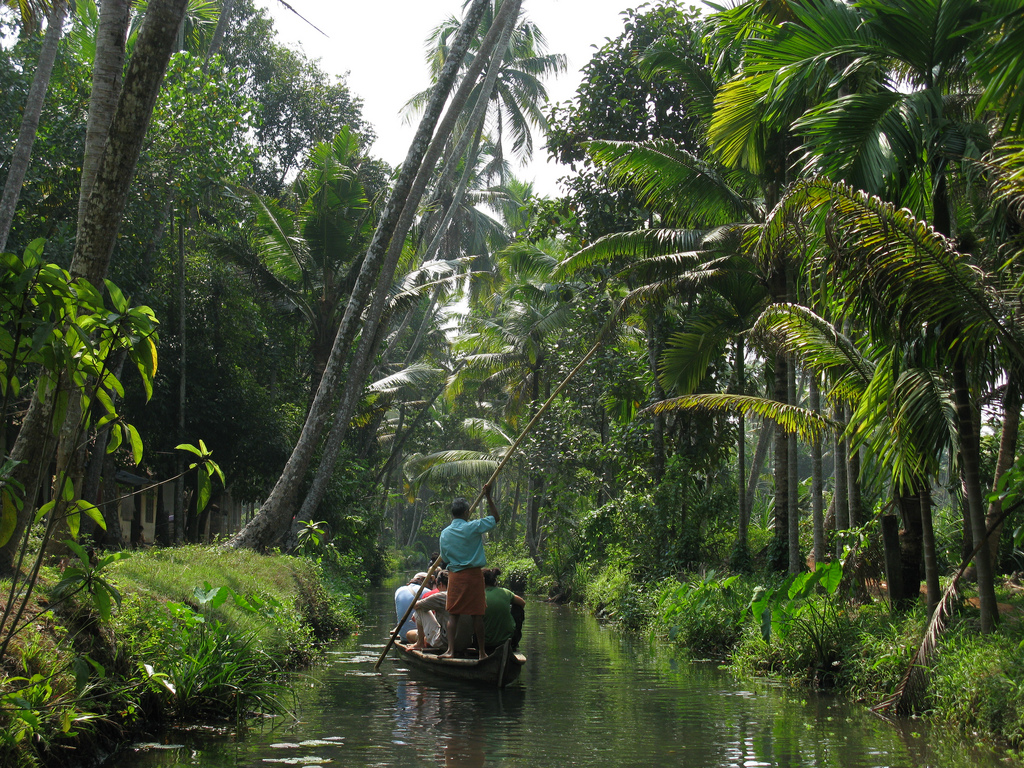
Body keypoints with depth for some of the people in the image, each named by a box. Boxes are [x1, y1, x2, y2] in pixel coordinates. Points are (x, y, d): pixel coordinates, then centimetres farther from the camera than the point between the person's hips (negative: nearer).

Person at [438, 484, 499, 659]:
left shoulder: (445, 533, 2)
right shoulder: (473, 527, -9)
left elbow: (445, 558, 11)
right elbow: (495, 518, 2)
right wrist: (488, 497, 6)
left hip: (454, 576, 2)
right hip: (473, 575, -2)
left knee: (453, 615, 5)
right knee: (477, 615, 3)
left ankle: (450, 650, -4)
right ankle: (481, 651, 10)